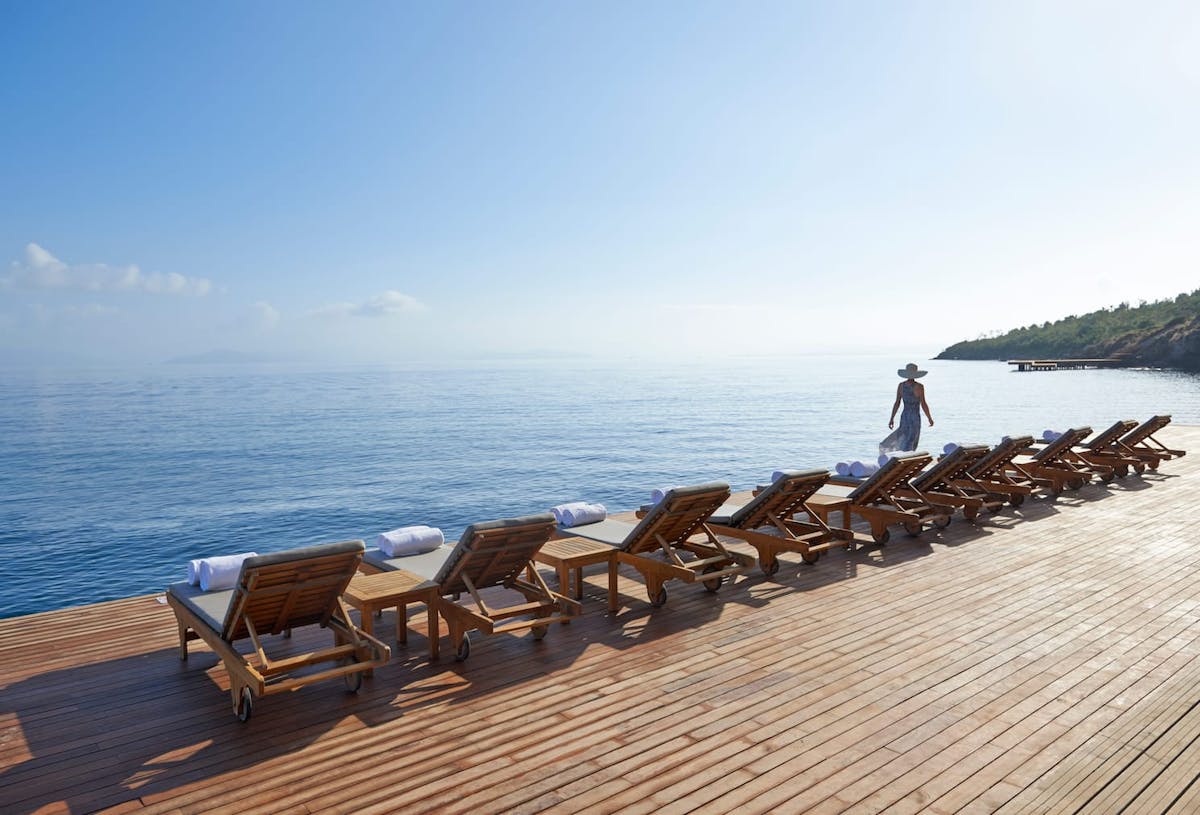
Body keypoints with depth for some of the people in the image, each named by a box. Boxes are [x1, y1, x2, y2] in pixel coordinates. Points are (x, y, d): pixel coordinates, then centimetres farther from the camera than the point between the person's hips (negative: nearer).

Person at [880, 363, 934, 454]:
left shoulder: (901, 385, 0)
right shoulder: (919, 386, -11)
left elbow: (897, 403, 1)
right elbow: (923, 405, -10)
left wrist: (892, 418, 6)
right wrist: (930, 418, 2)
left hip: (904, 416, 4)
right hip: (915, 417, -4)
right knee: (910, 444, -1)